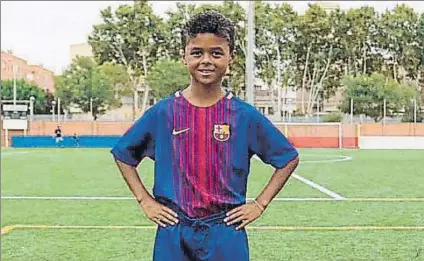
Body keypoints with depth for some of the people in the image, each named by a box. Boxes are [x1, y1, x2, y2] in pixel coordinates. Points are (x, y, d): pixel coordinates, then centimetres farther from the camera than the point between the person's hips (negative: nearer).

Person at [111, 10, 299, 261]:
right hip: (174, 235, 1)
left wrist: (260, 204, 0)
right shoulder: (163, 112, -2)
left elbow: (289, 158, 6)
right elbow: (122, 154, 10)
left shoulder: (245, 115, -4)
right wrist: (145, 201, 2)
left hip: (227, 235, 0)